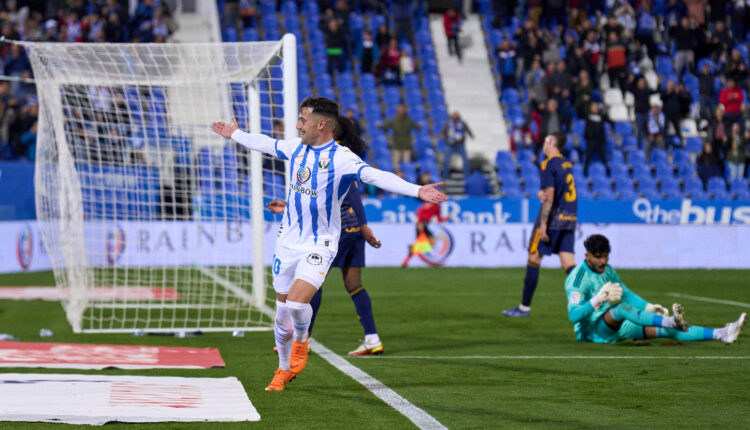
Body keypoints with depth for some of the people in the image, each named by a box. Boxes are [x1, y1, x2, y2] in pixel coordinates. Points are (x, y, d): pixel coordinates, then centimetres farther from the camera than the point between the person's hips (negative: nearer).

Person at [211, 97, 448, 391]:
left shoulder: (342, 158, -16)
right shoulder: (296, 148, 4)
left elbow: (377, 176, -29)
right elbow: (267, 144, 24)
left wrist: (417, 190, -43)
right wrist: (236, 134, 40)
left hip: (320, 245, -6)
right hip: (288, 242, 6)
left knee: (297, 302, -24)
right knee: (282, 311, 9)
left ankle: (301, 339, 11)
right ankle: (284, 370, 31)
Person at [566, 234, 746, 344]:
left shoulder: (607, 270, 12)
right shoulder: (577, 278, -14)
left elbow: (626, 294, 24)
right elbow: (574, 315, -24)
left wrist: (649, 307, 9)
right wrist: (599, 299, -37)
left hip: (616, 326, 8)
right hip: (591, 329, -8)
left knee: (664, 330, -9)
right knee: (621, 309, -38)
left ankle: (720, 334, -18)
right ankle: (672, 321, -56)